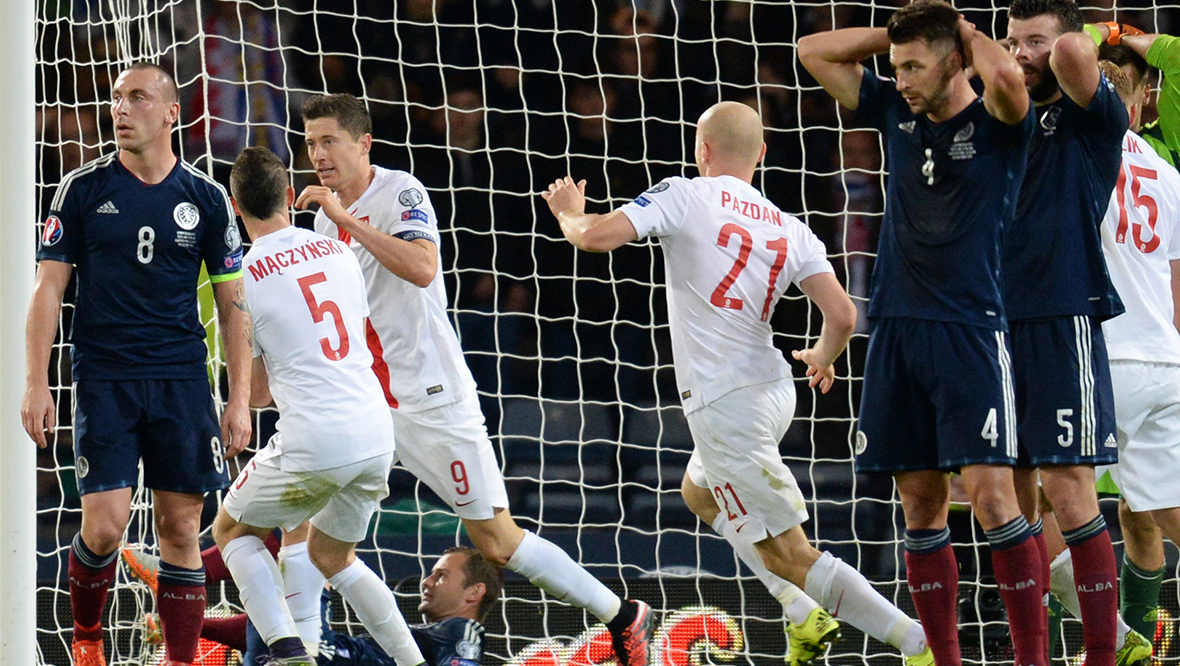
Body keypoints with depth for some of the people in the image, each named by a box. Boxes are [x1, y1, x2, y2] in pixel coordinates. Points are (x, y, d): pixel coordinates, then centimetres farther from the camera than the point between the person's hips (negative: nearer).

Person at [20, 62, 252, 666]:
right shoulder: (84, 189, 2)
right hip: (103, 379, -2)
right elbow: (48, 288, 3)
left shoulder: (205, 198, 5)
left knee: (180, 529, -1)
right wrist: (36, 384, -5)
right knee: (105, 525, -11)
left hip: (182, 382, 2)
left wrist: (240, 400, 2)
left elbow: (232, 304, 9)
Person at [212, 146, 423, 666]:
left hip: (313, 444, -5)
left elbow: (256, 393, 7)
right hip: (377, 435, 5)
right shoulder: (338, 253, 10)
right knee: (331, 556, 25)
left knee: (232, 530, 17)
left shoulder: (242, 278, -4)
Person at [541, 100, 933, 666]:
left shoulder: (683, 197, -7)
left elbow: (597, 236, -15)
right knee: (700, 492, 34)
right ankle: (805, 618, 28)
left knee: (787, 554, -5)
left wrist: (569, 213, 9)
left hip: (724, 403, -8)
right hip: (775, 389, 8)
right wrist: (823, 358, 19)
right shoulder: (790, 231, 7)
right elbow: (842, 316, -4)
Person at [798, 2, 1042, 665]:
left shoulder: (996, 122, -3)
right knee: (921, 504, 5)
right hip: (896, 330, 6)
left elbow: (1007, 76, -27)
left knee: (991, 493, -13)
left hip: (970, 330, -6)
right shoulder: (898, 112, 13)